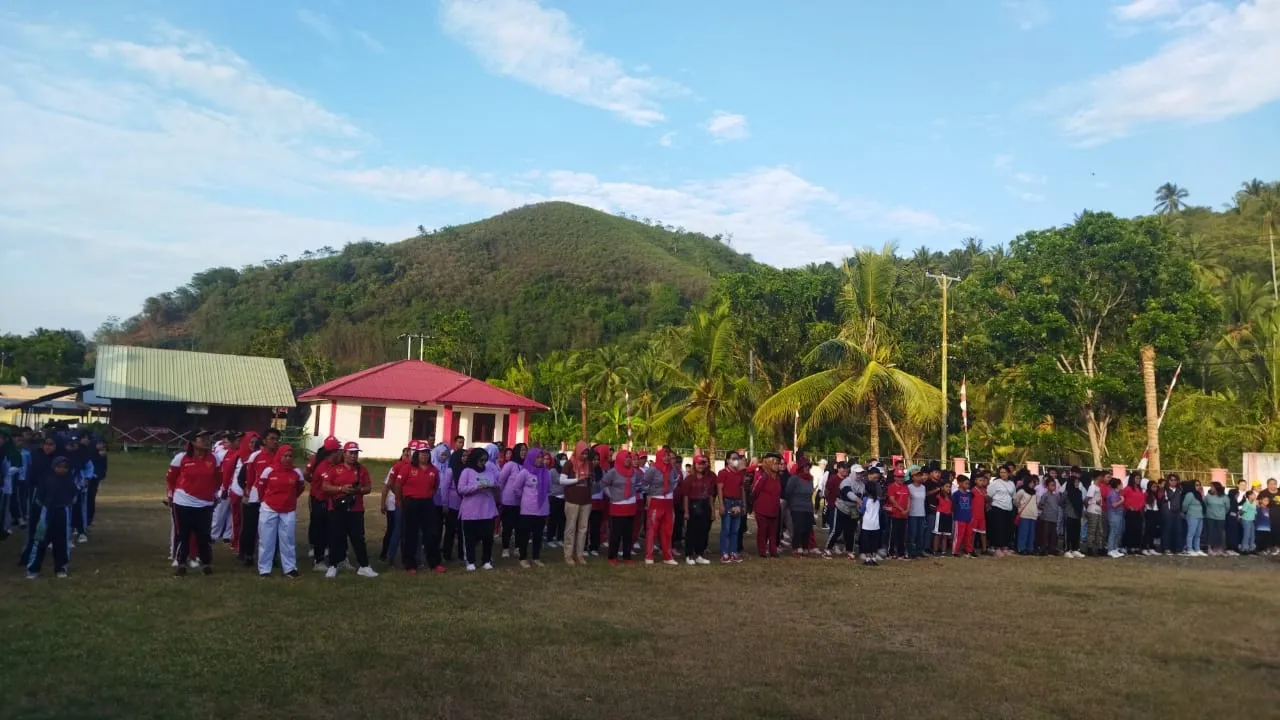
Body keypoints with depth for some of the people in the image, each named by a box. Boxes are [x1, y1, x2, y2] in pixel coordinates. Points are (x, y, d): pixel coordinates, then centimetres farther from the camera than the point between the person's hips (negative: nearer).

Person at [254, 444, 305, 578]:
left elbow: (301, 488, 14)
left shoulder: (297, 472, -3)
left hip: (289, 511, 2)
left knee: (288, 540, 6)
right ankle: (264, 569, 12)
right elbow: (261, 487, 5)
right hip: (269, 509, -1)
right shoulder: (269, 470, -9)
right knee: (266, 540, 5)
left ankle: (290, 568, 14)